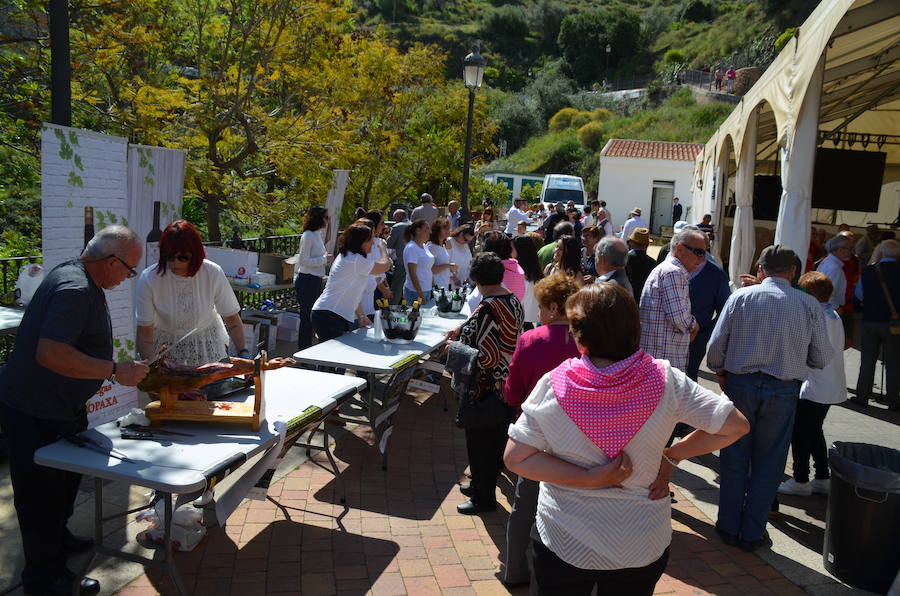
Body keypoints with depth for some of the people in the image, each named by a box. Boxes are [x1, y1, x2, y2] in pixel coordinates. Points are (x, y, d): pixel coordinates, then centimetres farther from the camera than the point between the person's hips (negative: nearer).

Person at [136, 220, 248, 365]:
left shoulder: (213, 274, -18)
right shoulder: (149, 278, -20)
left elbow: (232, 319, -8)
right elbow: (144, 334, -16)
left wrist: (243, 353, -19)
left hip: (207, 346, 0)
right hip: (165, 346, 0)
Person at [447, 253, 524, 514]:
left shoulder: (486, 309, -26)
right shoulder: (514, 302, 0)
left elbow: (488, 356, -28)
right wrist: (463, 330, 13)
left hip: (486, 389, -9)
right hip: (508, 384, 9)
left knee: (480, 443, 8)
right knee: (496, 438, 22)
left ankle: (484, 498, 24)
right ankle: (483, 485, 40)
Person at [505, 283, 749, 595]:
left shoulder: (553, 385, -18)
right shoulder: (665, 381, -16)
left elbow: (515, 458, -17)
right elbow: (735, 426, -10)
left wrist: (589, 478, -17)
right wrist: (670, 456, -5)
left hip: (564, 543, -1)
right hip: (643, 546, 2)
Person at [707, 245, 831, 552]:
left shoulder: (741, 297, -5)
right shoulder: (810, 305, -4)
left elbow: (716, 346, -5)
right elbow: (821, 358, 0)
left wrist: (721, 372, 13)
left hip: (740, 385, 0)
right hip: (784, 391, 0)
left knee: (734, 458, 13)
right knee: (768, 464, 12)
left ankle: (729, 526, 25)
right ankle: (752, 533, 22)